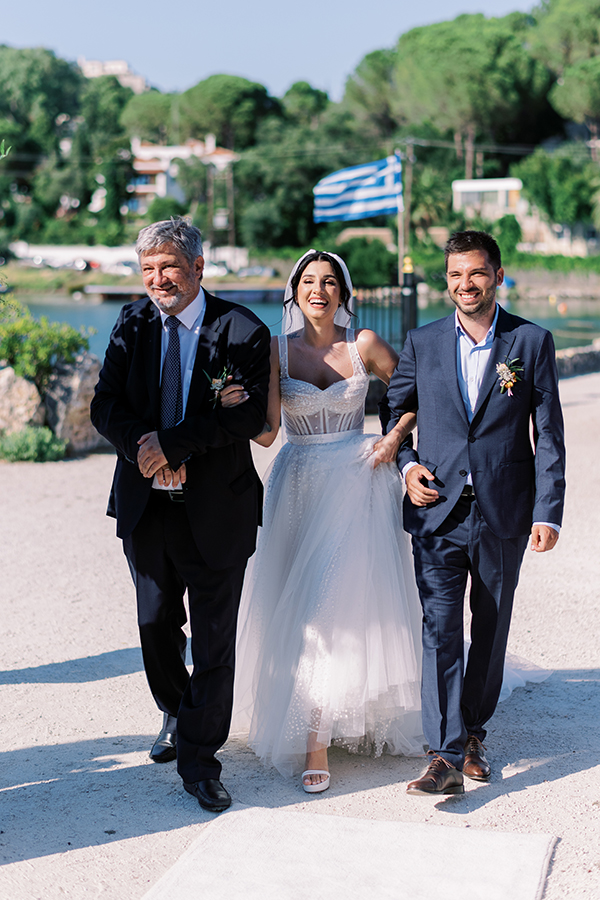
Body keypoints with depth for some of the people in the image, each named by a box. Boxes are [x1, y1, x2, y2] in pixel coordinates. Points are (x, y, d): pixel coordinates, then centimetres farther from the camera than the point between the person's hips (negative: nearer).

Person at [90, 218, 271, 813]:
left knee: (213, 639, 2)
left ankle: (199, 759, 14)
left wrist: (170, 443, -22)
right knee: (156, 624, 19)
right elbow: (106, 405, -1)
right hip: (145, 504, 4)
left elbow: (249, 416, -17)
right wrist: (143, 448, -20)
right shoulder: (131, 324, 4)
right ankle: (176, 715, 43)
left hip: (216, 508, -4)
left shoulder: (243, 333, -9)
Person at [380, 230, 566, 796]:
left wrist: (548, 512, -7)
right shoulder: (422, 343, 5)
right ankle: (446, 755, -7)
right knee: (439, 629, -7)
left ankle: (473, 732, 31)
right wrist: (405, 463, 0)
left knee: (491, 629, 12)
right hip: (438, 512, 0)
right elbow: (392, 410, 18)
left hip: (503, 514, 0)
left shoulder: (532, 342, 1)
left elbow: (549, 436, -1)